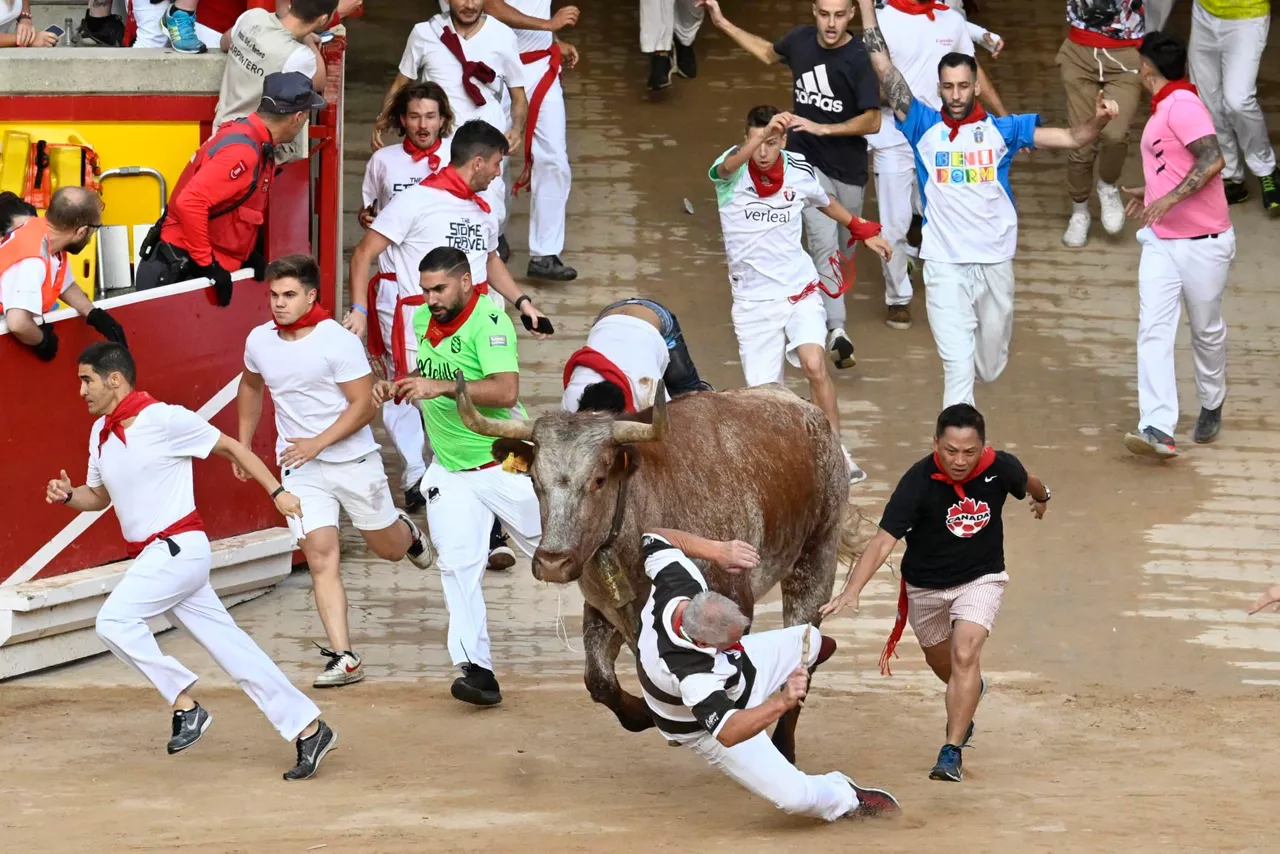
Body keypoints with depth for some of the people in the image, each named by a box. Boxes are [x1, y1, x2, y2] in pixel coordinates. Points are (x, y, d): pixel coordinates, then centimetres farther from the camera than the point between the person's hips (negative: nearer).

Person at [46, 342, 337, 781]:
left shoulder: (165, 420, -12)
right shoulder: (100, 433, 12)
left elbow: (230, 447, -5)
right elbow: (99, 496, 24)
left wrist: (277, 492, -8)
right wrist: (69, 495, 2)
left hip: (179, 547, -8)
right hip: (151, 558, 8)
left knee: (115, 620, -21)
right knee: (228, 644, 5)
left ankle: (185, 704, -11)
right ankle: (307, 728, 7)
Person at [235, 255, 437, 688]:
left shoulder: (338, 341, -16)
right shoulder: (259, 340, 1)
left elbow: (365, 404, -16)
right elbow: (250, 387, 22)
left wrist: (318, 443, -22)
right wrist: (243, 443, 20)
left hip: (353, 459, -3)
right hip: (300, 470, 3)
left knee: (389, 548, 12)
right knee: (321, 557, -10)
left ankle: (407, 532, 51)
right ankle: (343, 658, -11)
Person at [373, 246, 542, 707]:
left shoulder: (489, 322, -20)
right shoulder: (422, 319, 4)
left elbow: (506, 391, -34)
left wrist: (440, 387, -40)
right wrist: (395, 388, 3)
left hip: (505, 465, -5)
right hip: (450, 473, 5)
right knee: (457, 565, -9)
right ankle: (477, 669, -12)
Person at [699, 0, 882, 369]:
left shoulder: (858, 59, -15)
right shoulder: (801, 40, -3)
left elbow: (873, 121, -18)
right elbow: (768, 53, 21)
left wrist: (820, 127, -24)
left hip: (848, 169, 0)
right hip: (807, 162, 0)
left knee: (843, 250, 14)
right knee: (825, 245, -15)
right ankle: (836, 331, -24)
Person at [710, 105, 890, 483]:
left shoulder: (801, 171, -3)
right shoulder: (732, 172, -14)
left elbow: (825, 202, 21)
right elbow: (730, 163, -42)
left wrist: (863, 231, 28)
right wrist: (764, 132, -60)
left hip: (799, 289, 1)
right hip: (753, 299, -1)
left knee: (814, 366, -18)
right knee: (762, 390, -2)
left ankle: (836, 454, -8)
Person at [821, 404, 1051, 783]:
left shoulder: (999, 468, -22)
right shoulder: (919, 482, -31)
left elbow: (1027, 482, 4)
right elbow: (883, 541, -36)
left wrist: (1041, 496, 28)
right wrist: (851, 592, -50)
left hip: (980, 578, -1)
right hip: (925, 586, 1)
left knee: (965, 655, -22)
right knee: (942, 665, 22)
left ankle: (952, 752, -17)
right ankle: (971, 691, 57)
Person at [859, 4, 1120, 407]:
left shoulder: (1002, 129, 2)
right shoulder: (924, 127, -1)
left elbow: (1071, 138, 0)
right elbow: (884, 68, -4)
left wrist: (1098, 120, -22)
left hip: (995, 263, 2)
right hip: (945, 266, -2)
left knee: (989, 367, 17)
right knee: (958, 368, -11)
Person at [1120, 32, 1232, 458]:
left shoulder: (1182, 106, -17)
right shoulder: (1164, 108, 13)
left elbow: (1212, 160, -28)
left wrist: (1171, 198, -32)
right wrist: (1149, 193, 33)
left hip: (1203, 243, -8)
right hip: (1160, 242, 8)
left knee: (1207, 330, 10)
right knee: (1153, 330, -8)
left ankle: (1211, 408, 33)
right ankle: (1158, 429, -18)